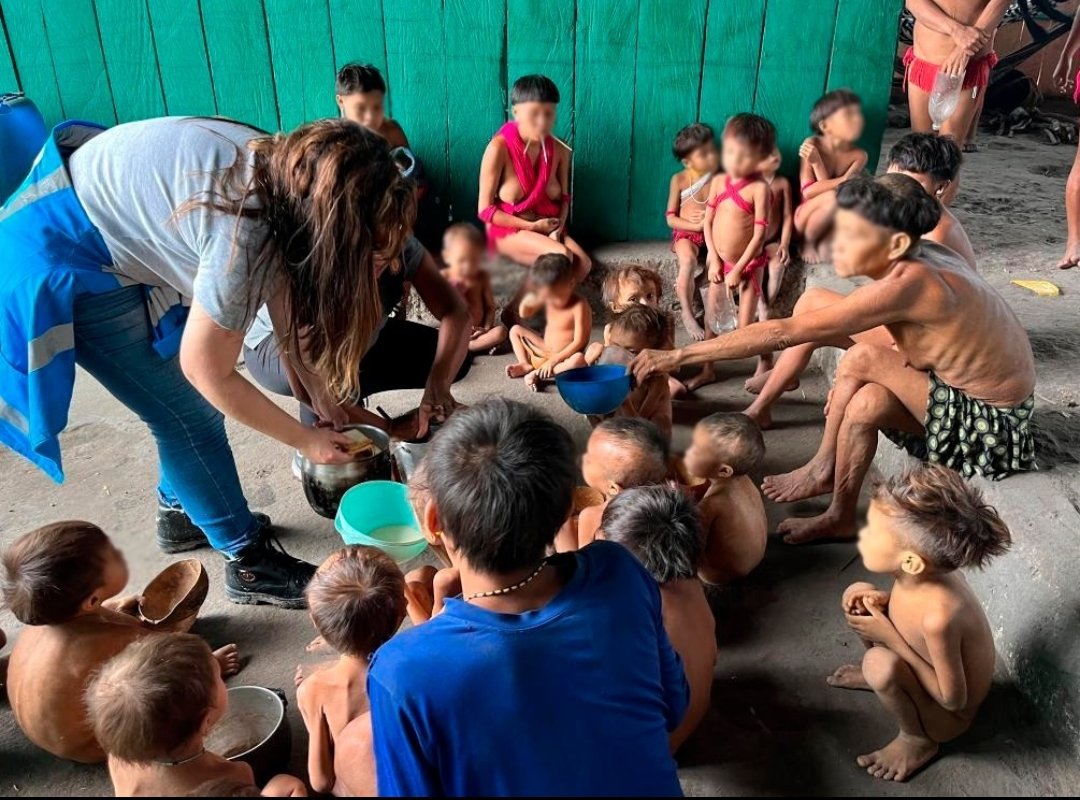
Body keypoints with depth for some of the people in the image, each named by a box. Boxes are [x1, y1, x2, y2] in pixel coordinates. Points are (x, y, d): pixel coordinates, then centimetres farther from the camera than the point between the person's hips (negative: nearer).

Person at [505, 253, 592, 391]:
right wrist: (526, 302, -11)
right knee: (515, 330, 8)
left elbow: (579, 341, -24)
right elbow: (524, 315, 13)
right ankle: (525, 365, -9)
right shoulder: (547, 299, -2)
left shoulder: (579, 305, -22)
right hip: (544, 352, 7)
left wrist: (553, 360, -25)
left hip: (565, 356, -7)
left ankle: (539, 374, -34)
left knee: (579, 360, -40)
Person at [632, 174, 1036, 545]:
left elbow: (782, 333, -32)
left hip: (991, 423, -8)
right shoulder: (918, 257, -7)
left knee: (863, 360, -24)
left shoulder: (906, 283, -31)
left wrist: (679, 355, -30)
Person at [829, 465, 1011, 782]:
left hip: (945, 717, -6)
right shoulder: (925, 574, -21)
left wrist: (890, 638, -29)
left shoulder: (938, 616, -41)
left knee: (881, 663, -34)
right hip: (929, 672, 7)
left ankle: (918, 740, -3)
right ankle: (875, 675, 22)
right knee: (857, 594, -5)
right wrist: (882, 602, -17)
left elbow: (953, 699, -27)